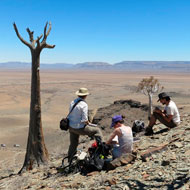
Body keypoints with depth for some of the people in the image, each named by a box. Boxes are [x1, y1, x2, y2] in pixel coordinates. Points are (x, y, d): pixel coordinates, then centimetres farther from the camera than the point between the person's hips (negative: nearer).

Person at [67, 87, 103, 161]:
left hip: (71, 127, 8)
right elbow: (84, 120, -21)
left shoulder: (72, 102, 3)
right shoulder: (84, 105, -19)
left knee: (73, 144, 23)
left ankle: (70, 161, 36)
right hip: (79, 128, -8)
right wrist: (88, 123, 1)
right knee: (97, 130, 9)